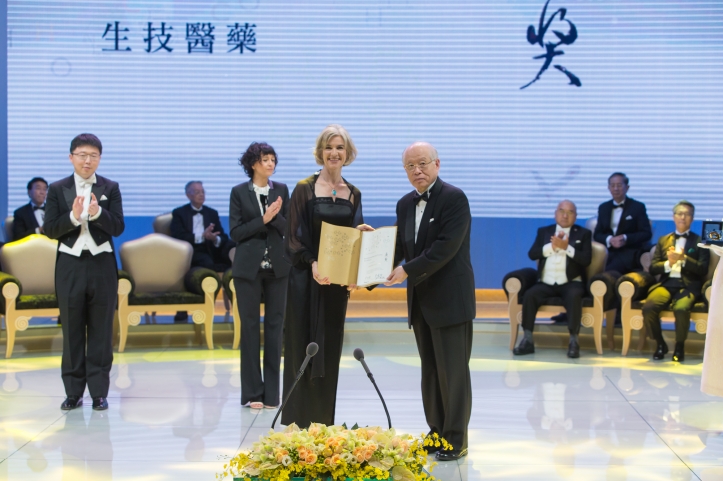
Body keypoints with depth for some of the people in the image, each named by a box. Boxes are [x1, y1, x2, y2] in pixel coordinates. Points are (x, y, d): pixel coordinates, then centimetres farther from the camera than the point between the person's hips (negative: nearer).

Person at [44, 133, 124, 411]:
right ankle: (73, 392, 12)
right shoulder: (58, 189, 4)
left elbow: (118, 228, -6)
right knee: (72, 331, 5)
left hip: (102, 264, 0)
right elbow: (49, 229, -2)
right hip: (70, 265, 0)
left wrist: (97, 212, -24)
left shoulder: (110, 188, 3)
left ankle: (99, 392, 9)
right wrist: (73, 216, -19)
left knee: (101, 331, 3)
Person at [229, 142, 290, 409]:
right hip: (248, 267, -2)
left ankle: (272, 392, 9)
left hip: (277, 267, 2)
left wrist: (276, 217, -15)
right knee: (250, 327, 1)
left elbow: (289, 229, 4)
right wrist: (262, 220, -15)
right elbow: (235, 232, -5)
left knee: (275, 326, 3)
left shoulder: (281, 190, 7)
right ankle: (252, 393, 6)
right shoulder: (239, 192, 0)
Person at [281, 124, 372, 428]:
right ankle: (298, 422, 4)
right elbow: (293, 236, -8)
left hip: (337, 280, 4)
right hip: (306, 278, -4)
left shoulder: (353, 194, 9)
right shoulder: (304, 189, -4)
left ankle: (323, 422, 15)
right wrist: (313, 263, -23)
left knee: (330, 349, 8)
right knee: (303, 348, -2)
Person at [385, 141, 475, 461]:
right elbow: (400, 247, 10)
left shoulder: (454, 198, -12)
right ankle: (437, 431, 21)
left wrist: (408, 271, -21)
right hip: (420, 300, 7)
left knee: (452, 372, -2)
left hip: (450, 300, -7)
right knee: (430, 371, 12)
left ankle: (456, 440, 6)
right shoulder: (405, 204, 12)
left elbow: (446, 248, -20)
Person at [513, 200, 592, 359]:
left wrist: (566, 247, -14)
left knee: (574, 296, -35)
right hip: (546, 283, 2)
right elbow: (532, 254, 2)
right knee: (529, 295, -27)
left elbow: (586, 260, -4)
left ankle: (574, 341, -31)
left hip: (571, 282, -2)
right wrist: (552, 246, -12)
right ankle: (527, 340, -23)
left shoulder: (583, 234, 10)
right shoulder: (544, 231, 17)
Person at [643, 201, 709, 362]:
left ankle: (680, 346, -10)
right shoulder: (663, 240, 20)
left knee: (681, 309, -36)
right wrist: (668, 263, -8)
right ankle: (660, 344, -3)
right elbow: (652, 268, 13)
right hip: (667, 283, 3)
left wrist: (684, 259, -15)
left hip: (688, 285, -3)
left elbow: (703, 270, 1)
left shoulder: (699, 241, 11)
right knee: (648, 308, -28)